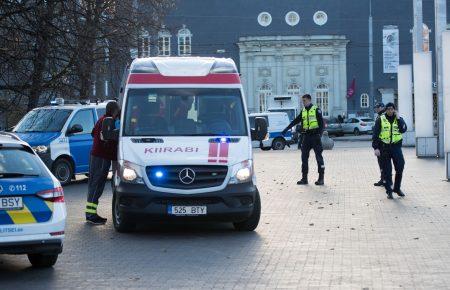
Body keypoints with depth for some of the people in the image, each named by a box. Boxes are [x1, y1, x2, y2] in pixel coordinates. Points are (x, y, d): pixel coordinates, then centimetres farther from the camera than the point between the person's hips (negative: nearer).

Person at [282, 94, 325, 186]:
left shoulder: (316, 110, -3)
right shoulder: (303, 112, 15)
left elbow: (321, 123, -8)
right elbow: (295, 121, 19)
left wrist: (319, 133, -19)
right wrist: (286, 129, 15)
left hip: (315, 136, -6)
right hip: (306, 137, 7)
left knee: (319, 157, -4)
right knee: (304, 157, 5)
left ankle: (321, 178, -1)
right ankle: (304, 178, 11)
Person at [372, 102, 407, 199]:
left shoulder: (399, 119, 8)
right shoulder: (380, 120, 2)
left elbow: (403, 130, -10)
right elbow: (375, 134, 0)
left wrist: (398, 119, -13)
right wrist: (376, 148, -8)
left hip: (396, 147, 1)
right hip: (384, 148, -1)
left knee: (400, 167, -3)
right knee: (387, 171, 1)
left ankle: (397, 188, 15)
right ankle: (389, 191, 8)